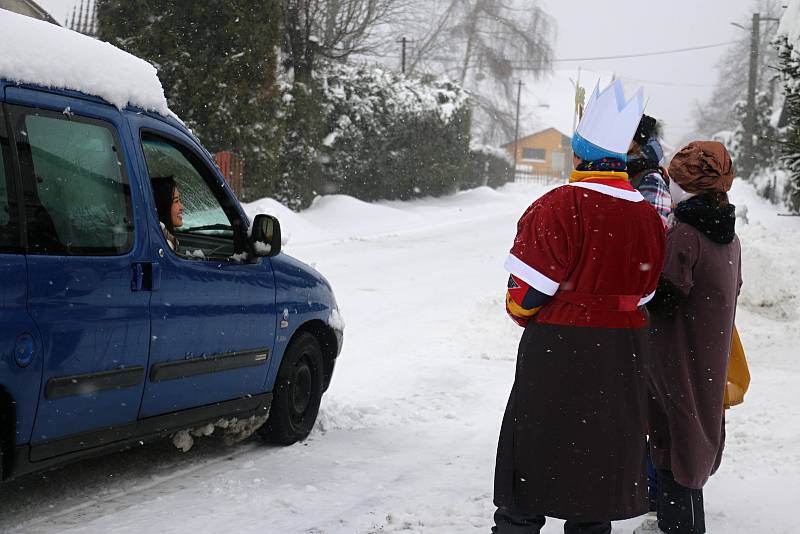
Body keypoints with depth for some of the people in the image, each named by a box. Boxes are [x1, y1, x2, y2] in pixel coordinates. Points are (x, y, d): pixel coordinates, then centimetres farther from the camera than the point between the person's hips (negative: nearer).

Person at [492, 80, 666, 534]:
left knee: (534, 455, 5)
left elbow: (531, 288, -12)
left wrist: (524, 313, 9)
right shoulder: (649, 216, 4)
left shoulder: (560, 206, -15)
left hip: (557, 351, -5)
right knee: (601, 456, 14)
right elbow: (643, 295, 10)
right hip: (620, 358, 5)